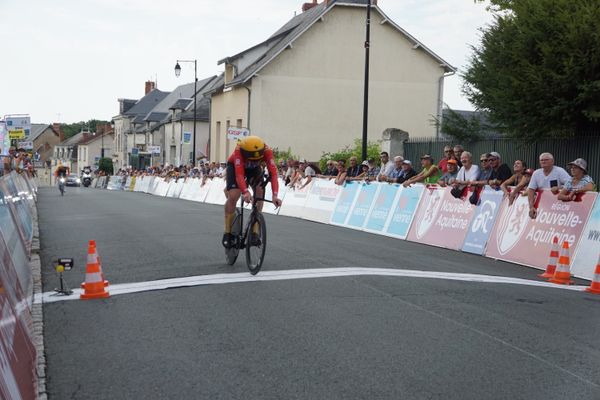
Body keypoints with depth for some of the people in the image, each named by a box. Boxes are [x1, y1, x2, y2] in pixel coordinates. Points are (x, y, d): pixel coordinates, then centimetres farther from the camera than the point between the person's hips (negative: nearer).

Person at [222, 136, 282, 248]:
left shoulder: (266, 151, -36)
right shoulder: (239, 150, -42)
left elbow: (273, 172, -42)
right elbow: (239, 174, -49)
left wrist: (275, 195, -54)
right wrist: (245, 192, -64)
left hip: (254, 168, 2)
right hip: (235, 166, -2)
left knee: (260, 191, -21)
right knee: (233, 196, -21)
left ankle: (254, 231, -11)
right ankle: (227, 233, -6)